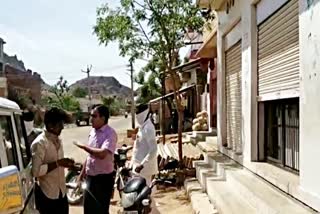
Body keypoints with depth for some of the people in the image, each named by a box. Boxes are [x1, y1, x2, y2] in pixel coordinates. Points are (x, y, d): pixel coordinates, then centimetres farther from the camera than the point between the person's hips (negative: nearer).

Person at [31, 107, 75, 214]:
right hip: (46, 194, -8)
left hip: (61, 191, 8)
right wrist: (57, 163, -26)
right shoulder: (39, 143, -18)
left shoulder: (58, 140, 7)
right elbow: (35, 171, -23)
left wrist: (65, 163, 0)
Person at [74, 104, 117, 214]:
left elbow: (102, 154, -33)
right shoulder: (93, 131, 7)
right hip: (90, 177, 8)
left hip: (103, 178, -8)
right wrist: (82, 173, 17)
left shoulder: (110, 133, -19)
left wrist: (83, 146, -20)